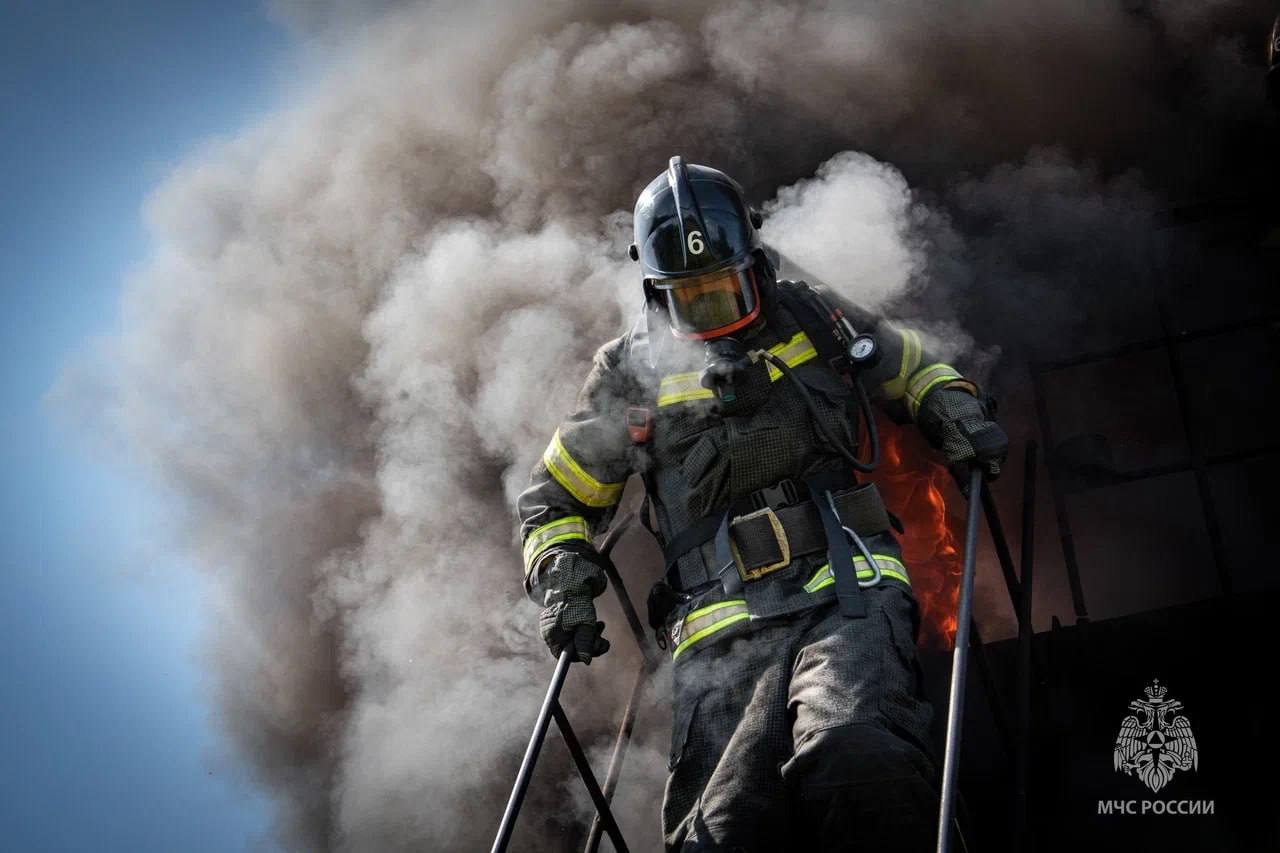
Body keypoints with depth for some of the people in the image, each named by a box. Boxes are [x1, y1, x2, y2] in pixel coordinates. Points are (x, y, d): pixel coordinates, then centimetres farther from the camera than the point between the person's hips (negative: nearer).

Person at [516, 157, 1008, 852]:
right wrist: (561, 577, 7)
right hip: (725, 633, 1)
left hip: (848, 594, 0)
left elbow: (915, 370, 36)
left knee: (854, 758, -34)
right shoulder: (632, 373, 16)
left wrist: (958, 417, 15)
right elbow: (556, 499, 26)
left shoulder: (814, 322, 19)